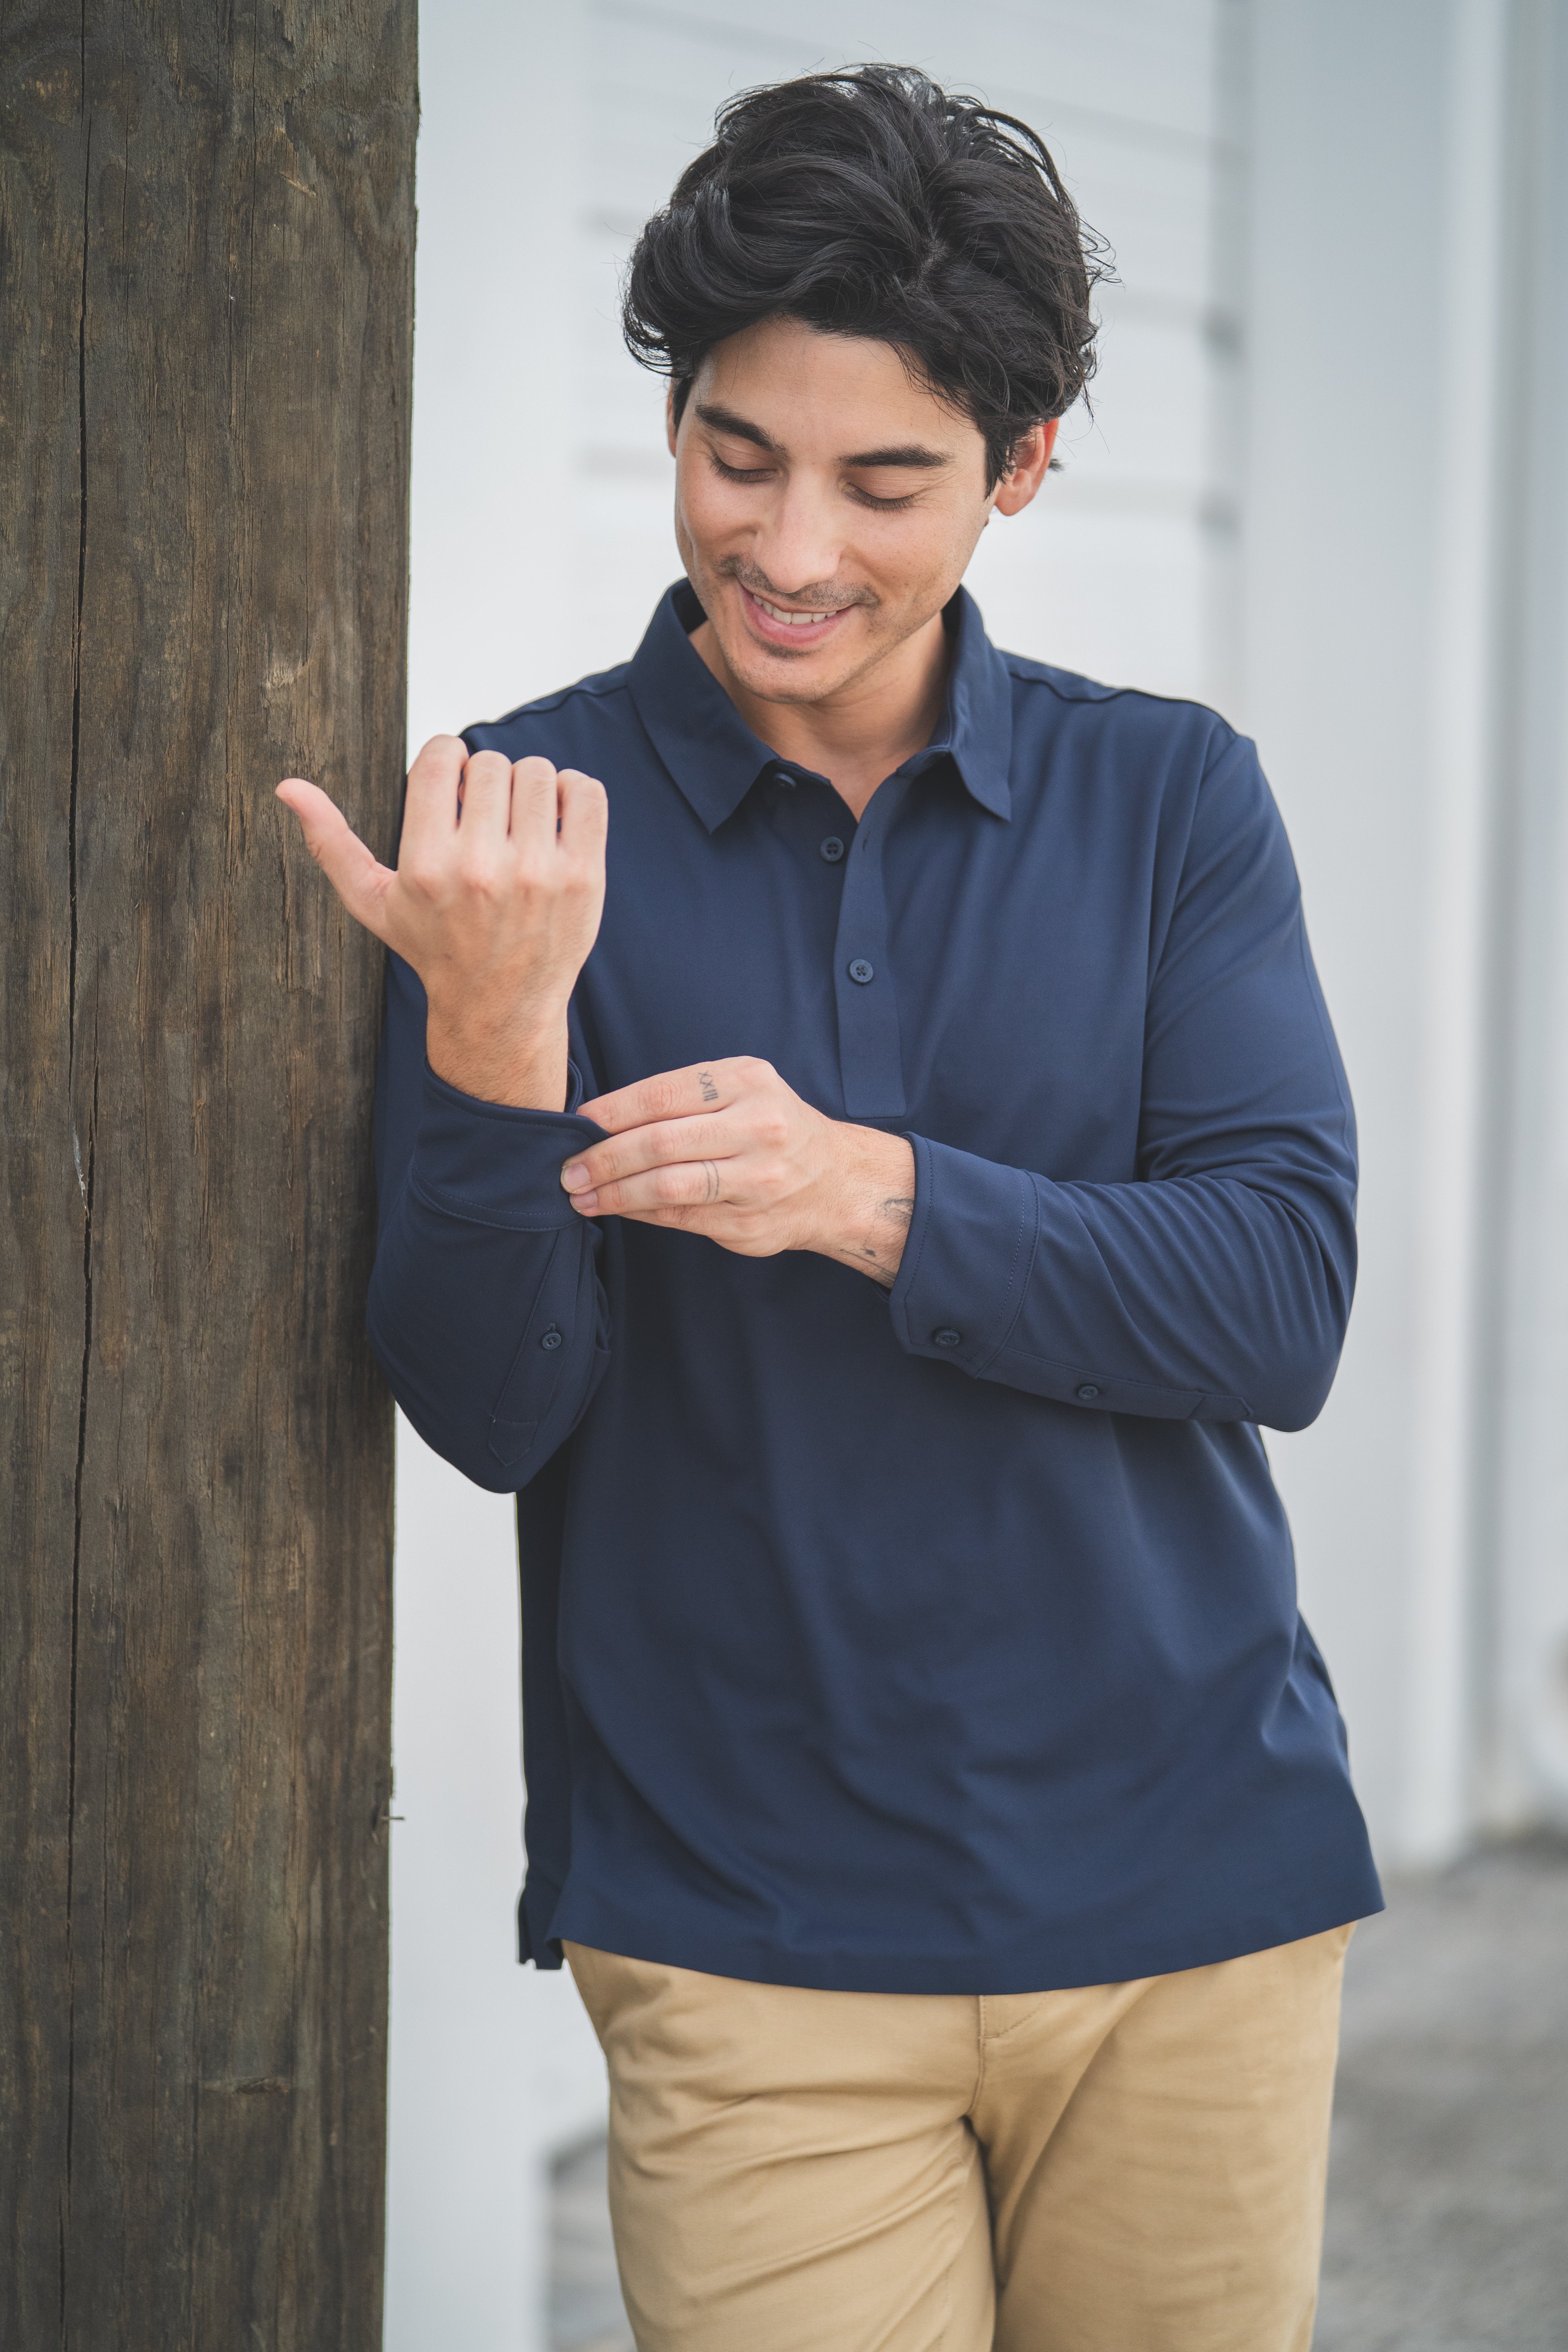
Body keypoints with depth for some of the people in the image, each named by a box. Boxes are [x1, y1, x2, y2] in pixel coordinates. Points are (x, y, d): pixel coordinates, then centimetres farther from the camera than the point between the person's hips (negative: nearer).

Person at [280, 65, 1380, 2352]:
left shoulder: (1171, 797, 4)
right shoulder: (529, 825, -1)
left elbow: (1283, 1299, -7)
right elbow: (488, 1412, -7)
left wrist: (872, 1195, -22)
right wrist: (492, 1036, -24)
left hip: (1189, 1899, 2)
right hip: (748, 1935, -2)